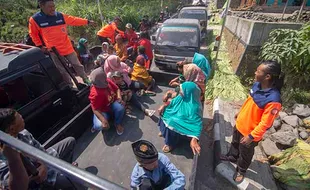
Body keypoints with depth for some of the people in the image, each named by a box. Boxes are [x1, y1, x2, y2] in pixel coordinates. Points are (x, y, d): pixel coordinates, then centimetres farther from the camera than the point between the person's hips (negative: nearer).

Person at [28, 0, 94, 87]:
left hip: (67, 48, 1)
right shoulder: (34, 19, -7)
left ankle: (86, 80, 25)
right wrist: (40, 46, 3)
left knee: (77, 65, 9)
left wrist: (87, 22, 11)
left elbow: (74, 20, 8)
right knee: (63, 71, 8)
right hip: (54, 51, -1)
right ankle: (70, 86, 23)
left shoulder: (61, 16, -2)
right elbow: (33, 34, 7)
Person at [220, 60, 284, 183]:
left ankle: (241, 171, 48)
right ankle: (232, 156, 60)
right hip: (240, 123, 7)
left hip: (250, 132, -7)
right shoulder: (257, 85, -11)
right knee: (235, 143, 31)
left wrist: (251, 136, -18)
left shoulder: (273, 100, -34)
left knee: (245, 153, 21)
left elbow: (265, 123, -26)